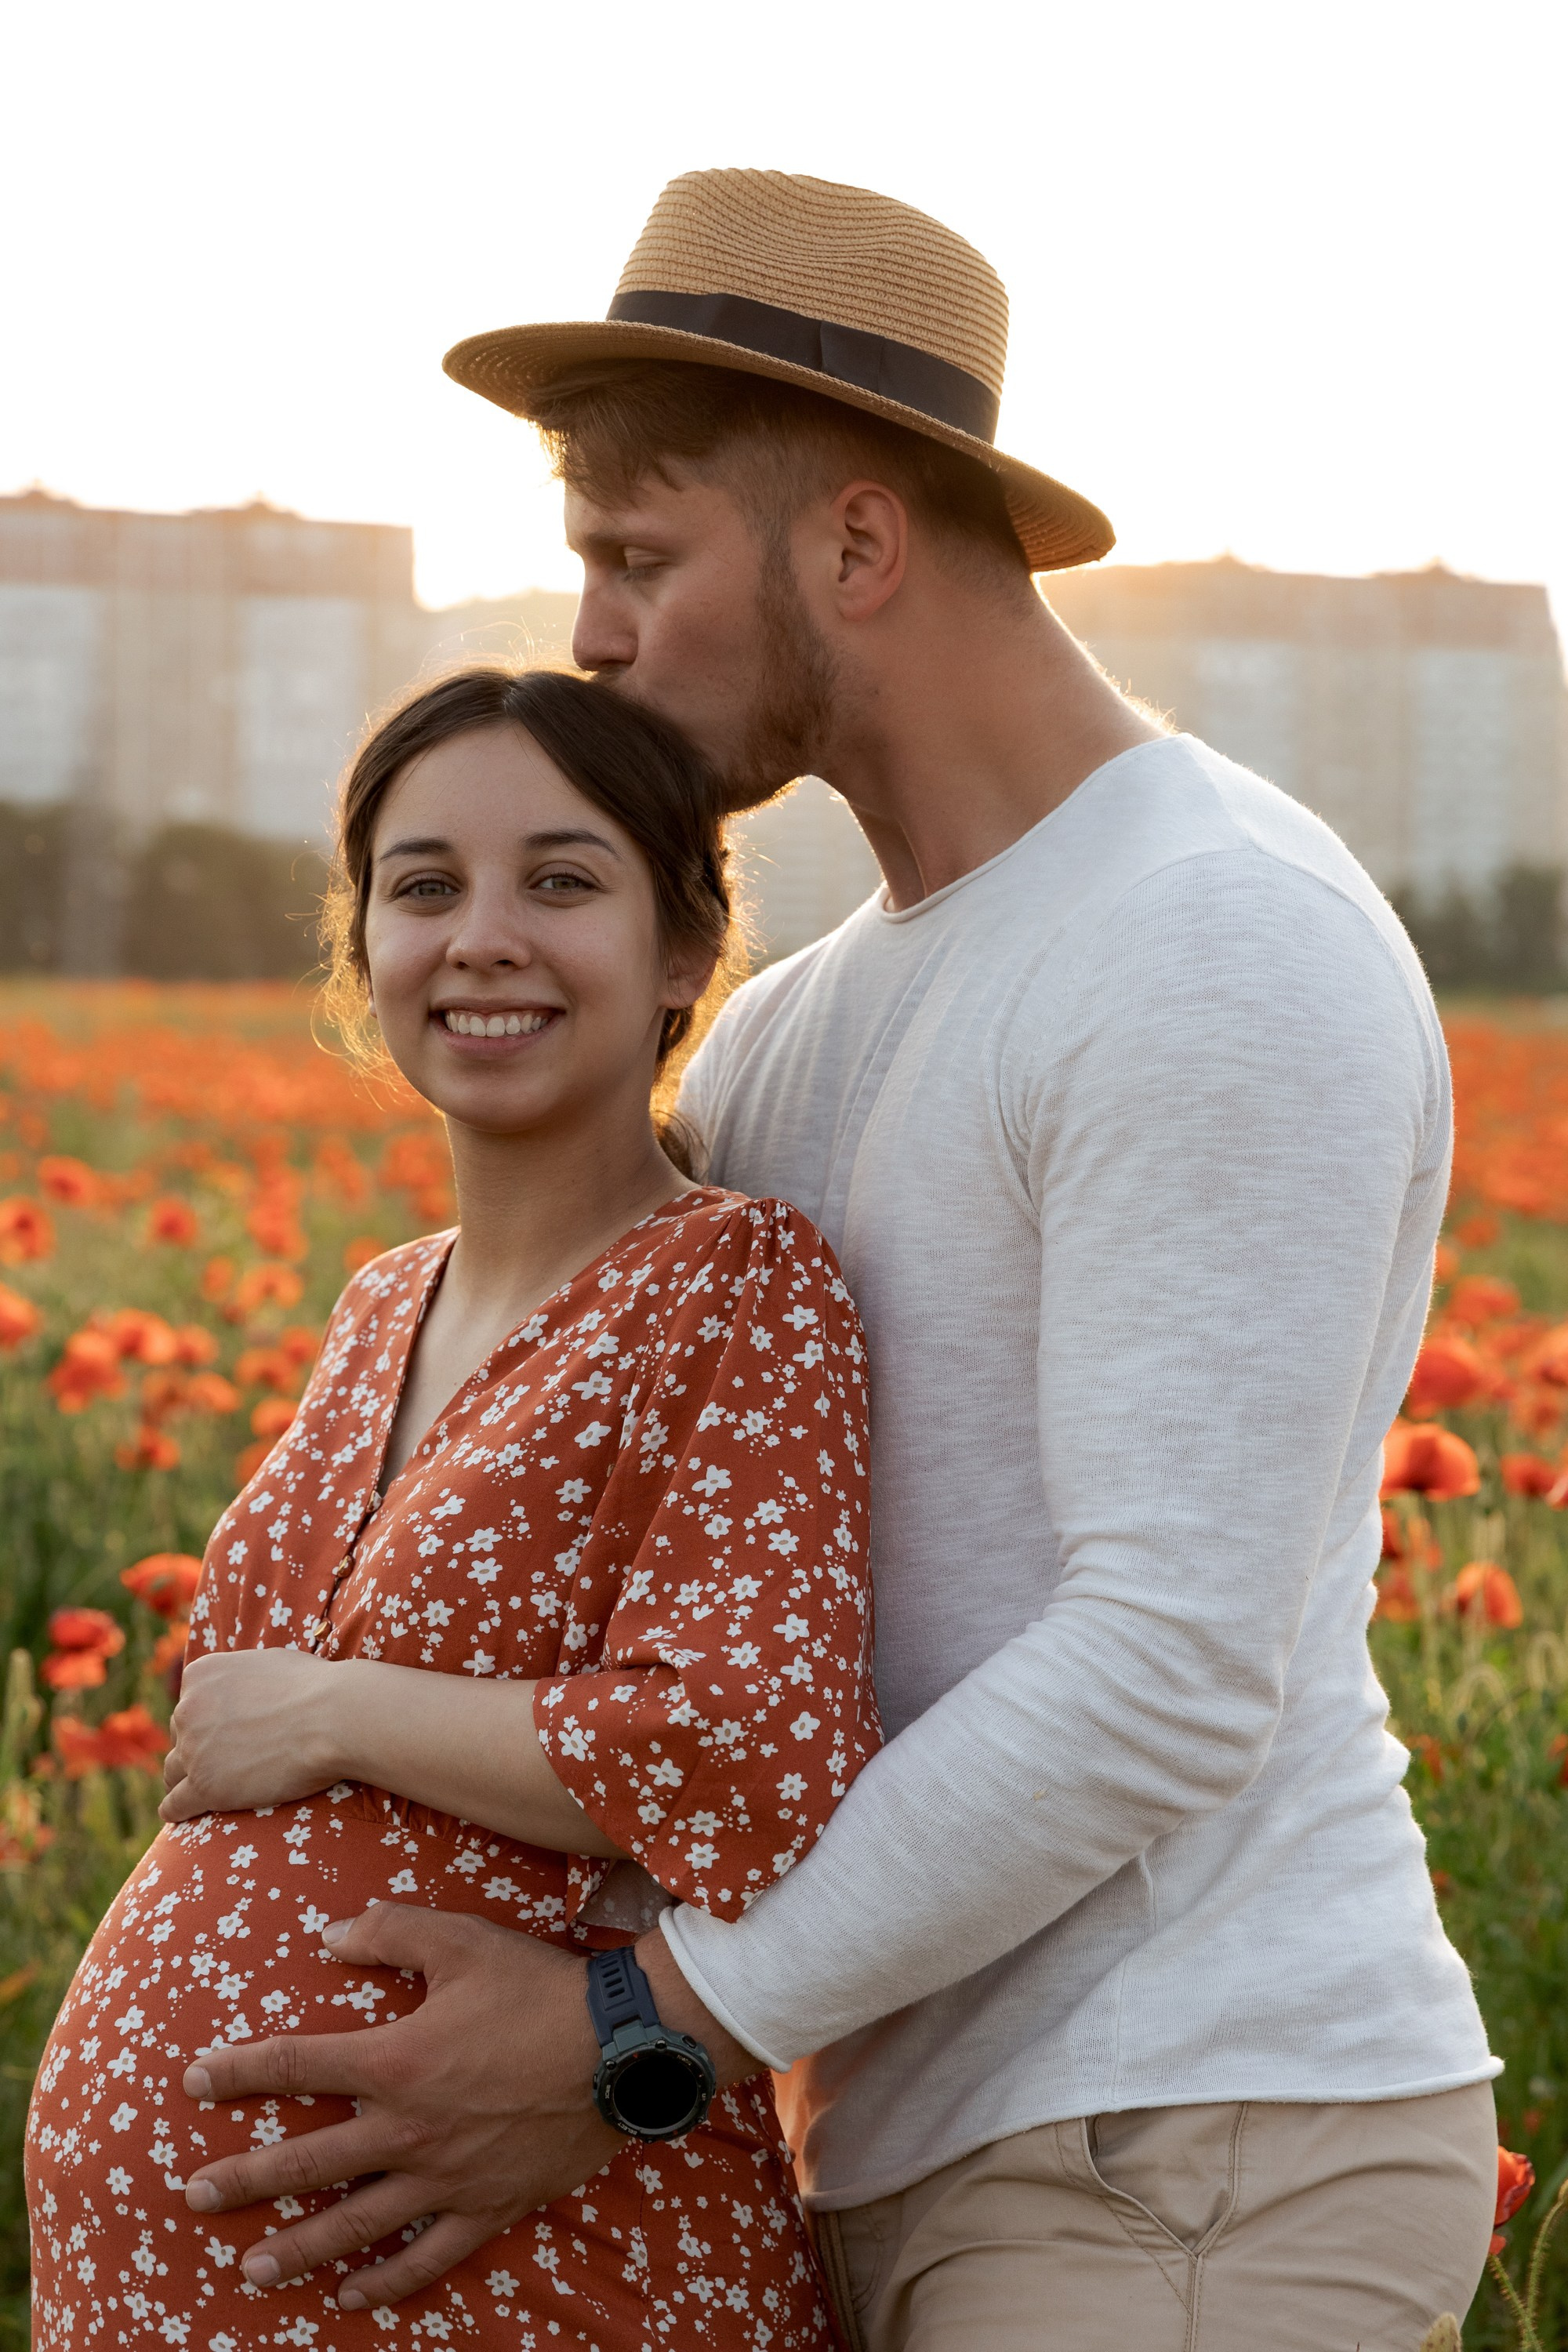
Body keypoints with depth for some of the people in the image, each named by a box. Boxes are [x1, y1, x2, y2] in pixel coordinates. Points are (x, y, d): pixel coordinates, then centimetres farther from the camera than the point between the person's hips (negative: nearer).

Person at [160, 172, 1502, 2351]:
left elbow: (1174, 1676, -23)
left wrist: (624, 2050, -20)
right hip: (985, 2162, 10)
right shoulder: (805, 1032, 16)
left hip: (1197, 2172, -10)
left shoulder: (1228, 964, -17)